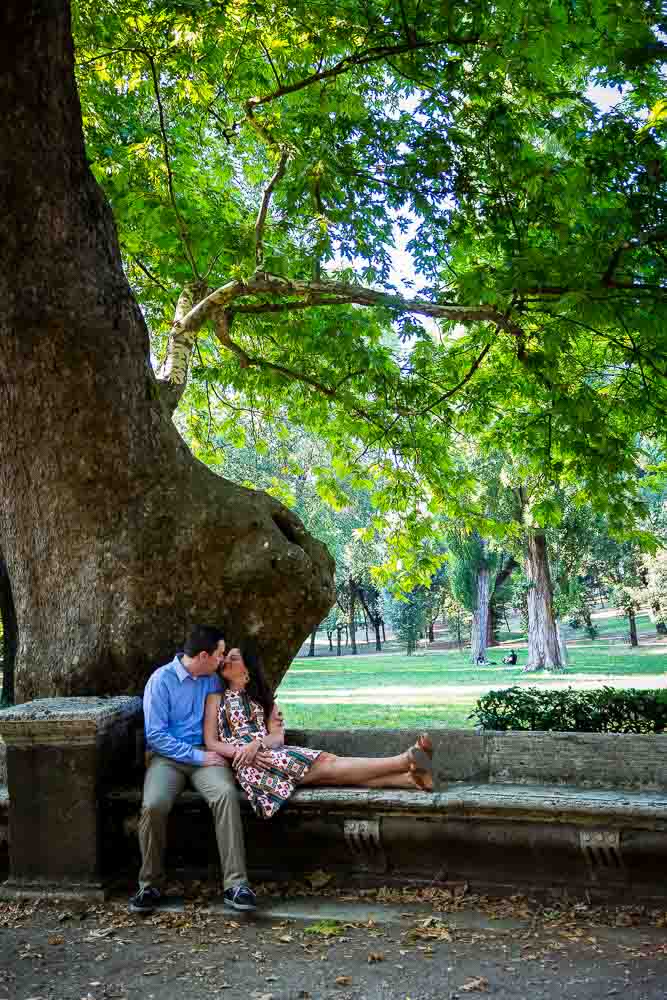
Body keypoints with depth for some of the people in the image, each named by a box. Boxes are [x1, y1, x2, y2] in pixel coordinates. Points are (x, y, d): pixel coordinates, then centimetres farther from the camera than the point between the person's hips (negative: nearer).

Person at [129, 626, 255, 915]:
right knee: (154, 805, -32)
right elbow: (156, 735, -9)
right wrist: (197, 756, -15)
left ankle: (236, 884, -29)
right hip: (169, 756, -2)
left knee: (226, 793, -31)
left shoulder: (213, 680, 10)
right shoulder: (161, 680, -5)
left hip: (206, 754, 3)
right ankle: (150, 885, -10)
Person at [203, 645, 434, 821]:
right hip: (250, 765, -5)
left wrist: (256, 744, -13)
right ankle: (405, 759, -37)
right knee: (324, 766, -23)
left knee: (326, 760, -22)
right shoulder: (216, 698, 9)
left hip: (270, 752, 5)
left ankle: (409, 778, -38)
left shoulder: (261, 696, 22)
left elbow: (277, 736, 9)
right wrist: (242, 751, -17)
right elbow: (211, 743, 0)